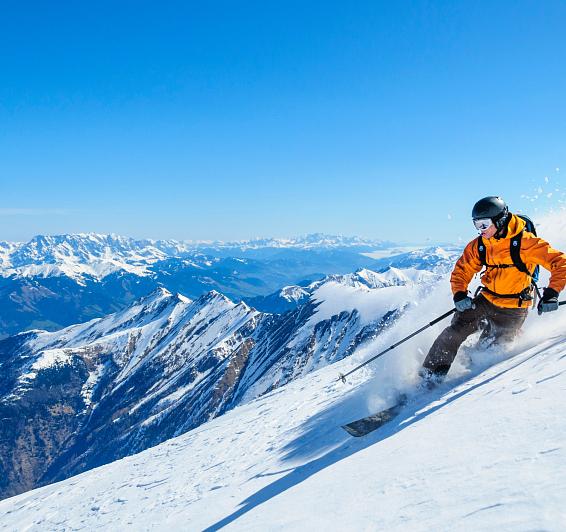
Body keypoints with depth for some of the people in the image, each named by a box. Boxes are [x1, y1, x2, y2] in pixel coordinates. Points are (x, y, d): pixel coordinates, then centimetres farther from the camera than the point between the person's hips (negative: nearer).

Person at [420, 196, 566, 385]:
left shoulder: (524, 242, -18)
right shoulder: (478, 245, -3)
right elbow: (461, 272, 5)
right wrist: (459, 295, -12)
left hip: (513, 310, -4)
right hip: (486, 301, 4)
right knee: (455, 330, -9)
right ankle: (430, 374, -2)